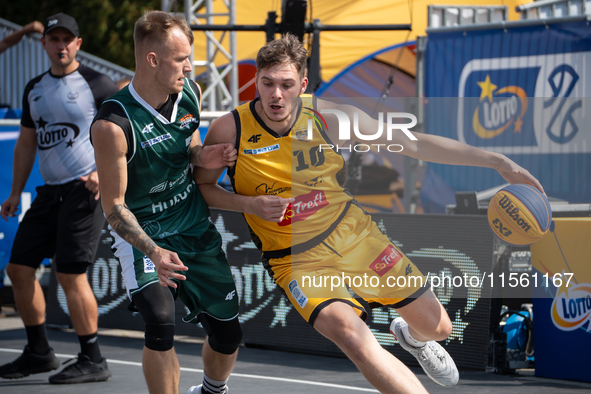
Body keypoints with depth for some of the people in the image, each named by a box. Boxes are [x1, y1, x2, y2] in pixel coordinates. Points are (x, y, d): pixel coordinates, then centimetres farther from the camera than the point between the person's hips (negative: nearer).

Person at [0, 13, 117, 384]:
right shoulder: (34, 89, 15)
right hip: (49, 192, 7)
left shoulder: (96, 84, -5)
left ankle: (92, 361, -2)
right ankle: (39, 353, 19)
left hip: (85, 190, -7)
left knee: (71, 273, -12)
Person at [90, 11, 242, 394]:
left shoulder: (190, 93, -6)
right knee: (161, 324, -27)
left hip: (197, 229, 6)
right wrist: (154, 252, -35)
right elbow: (114, 206, -21)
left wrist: (204, 157, -9)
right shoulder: (113, 125, -26)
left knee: (227, 333, 10)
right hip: (143, 235, -6)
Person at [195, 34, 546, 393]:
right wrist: (249, 205, -21)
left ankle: (412, 337, 49)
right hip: (298, 259, -3)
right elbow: (200, 186, -1)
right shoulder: (230, 130, -15)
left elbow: (413, 143, -5)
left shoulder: (331, 118, -10)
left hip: (355, 236, 3)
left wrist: (497, 161, -7)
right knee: (350, 334, -32)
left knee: (437, 327, 10)